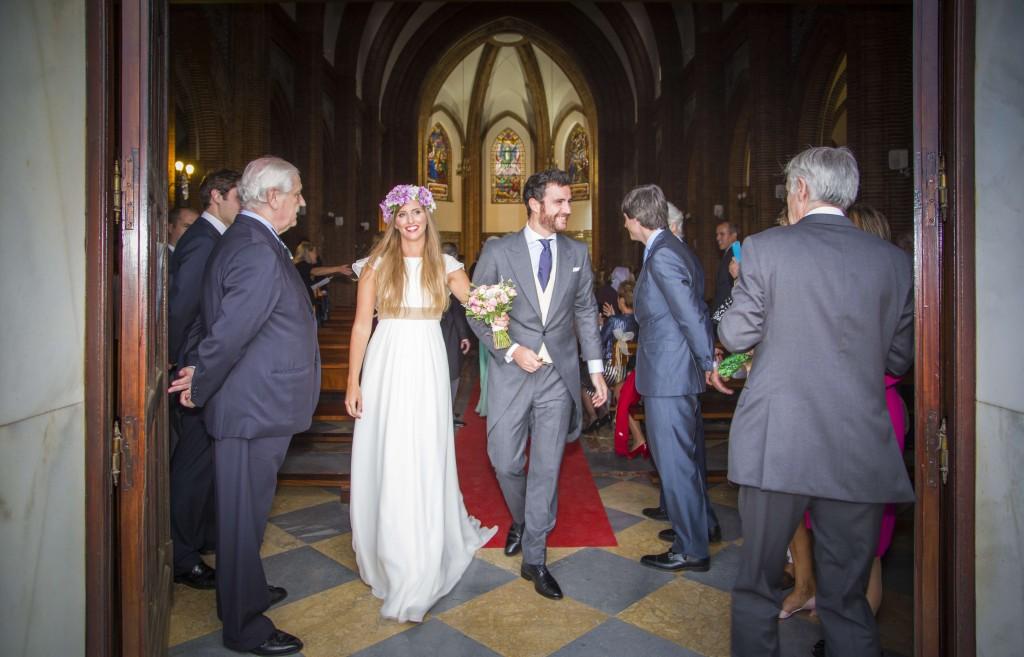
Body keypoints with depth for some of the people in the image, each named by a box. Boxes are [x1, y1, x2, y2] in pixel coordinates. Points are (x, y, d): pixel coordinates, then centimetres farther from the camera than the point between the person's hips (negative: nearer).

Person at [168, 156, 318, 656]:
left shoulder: (243, 239, 12)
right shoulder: (260, 252, -22)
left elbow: (210, 317, 14)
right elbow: (230, 331, -24)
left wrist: (193, 369, 9)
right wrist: (200, 388, -10)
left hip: (252, 403, 10)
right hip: (255, 407, -10)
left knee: (246, 508, 23)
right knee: (244, 512, 5)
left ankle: (244, 591, 43)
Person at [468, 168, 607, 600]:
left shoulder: (577, 253, 6)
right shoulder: (498, 252, -2)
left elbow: (586, 313, 10)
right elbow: (477, 312, 0)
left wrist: (596, 369, 4)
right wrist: (512, 351, -12)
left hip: (559, 375, 2)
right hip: (511, 373, -1)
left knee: (547, 467, 4)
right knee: (506, 463, 6)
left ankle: (534, 559, 20)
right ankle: (520, 521, 39)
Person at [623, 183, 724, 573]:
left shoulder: (661, 256, -19)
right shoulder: (676, 249, 11)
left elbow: (691, 315, -20)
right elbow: (694, 311, 13)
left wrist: (708, 362, -11)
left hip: (667, 376, -10)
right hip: (682, 373, 10)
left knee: (674, 463, 3)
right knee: (688, 456, 23)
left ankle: (691, 550, 18)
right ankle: (701, 524, 41)